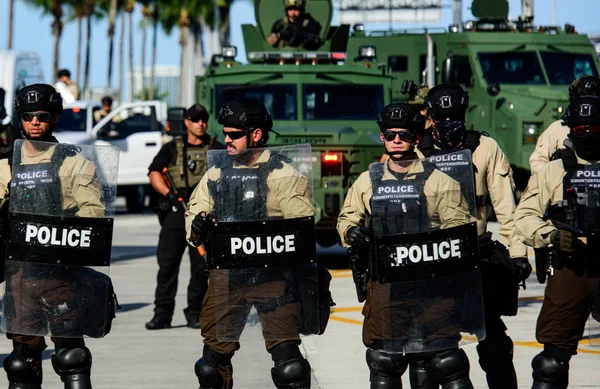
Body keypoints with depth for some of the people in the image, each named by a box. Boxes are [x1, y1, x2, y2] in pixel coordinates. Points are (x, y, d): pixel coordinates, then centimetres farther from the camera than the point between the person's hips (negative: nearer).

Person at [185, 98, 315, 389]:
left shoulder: (284, 174, -1)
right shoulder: (216, 175, 13)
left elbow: (302, 225, -6)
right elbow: (195, 215, 13)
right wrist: (198, 224, -11)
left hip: (272, 274, -4)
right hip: (226, 274, 4)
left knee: (286, 352, -11)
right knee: (214, 354, 9)